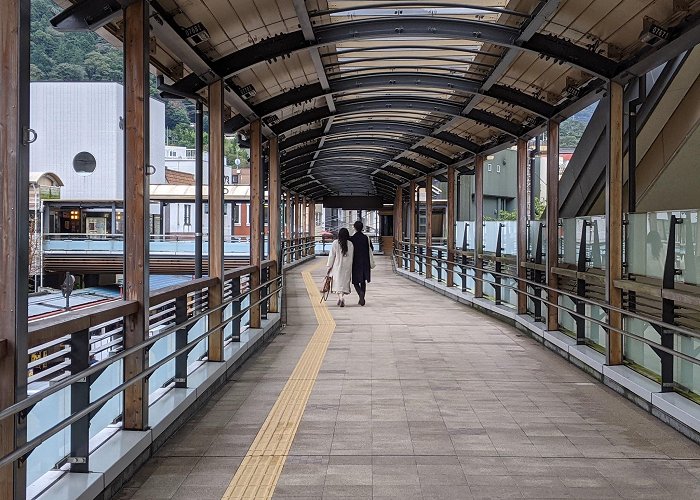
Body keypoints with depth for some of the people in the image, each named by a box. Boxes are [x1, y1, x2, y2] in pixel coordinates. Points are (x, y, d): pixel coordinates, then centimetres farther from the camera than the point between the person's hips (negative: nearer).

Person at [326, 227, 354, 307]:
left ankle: (341, 297, -14)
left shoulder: (335, 243, -7)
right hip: (347, 267, 2)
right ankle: (341, 298, 14)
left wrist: (329, 266, 5)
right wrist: (350, 267, 10)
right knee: (345, 282, 12)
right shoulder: (350, 244, -3)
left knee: (338, 282, 2)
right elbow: (351, 257, 1)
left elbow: (332, 255, -4)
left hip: (337, 266, -2)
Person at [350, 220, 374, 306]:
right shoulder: (366, 238, -2)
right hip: (365, 262, 3)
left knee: (356, 281, 5)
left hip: (355, 263, -3)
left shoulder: (352, 238, -9)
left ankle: (360, 293, -23)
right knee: (363, 281, 14)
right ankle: (362, 299, 15)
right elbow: (371, 249, 5)